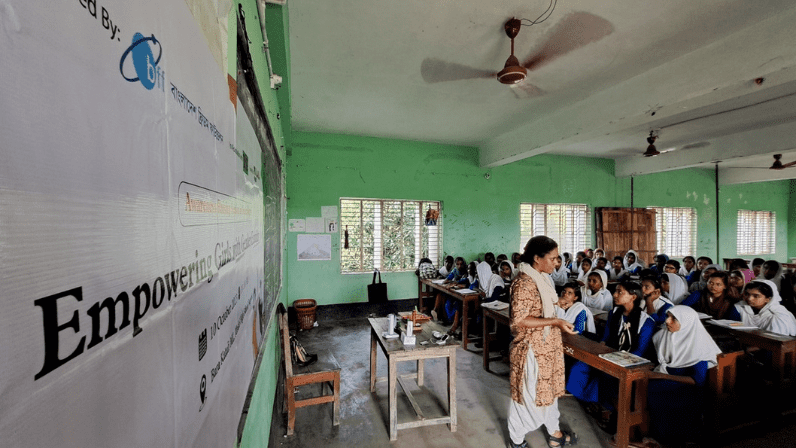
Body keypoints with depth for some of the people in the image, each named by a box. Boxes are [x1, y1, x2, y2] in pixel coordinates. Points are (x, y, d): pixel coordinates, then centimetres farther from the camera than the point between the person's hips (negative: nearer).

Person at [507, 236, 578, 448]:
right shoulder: (524, 283, -25)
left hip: (546, 346, 9)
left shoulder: (541, 278, 4)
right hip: (531, 348, -9)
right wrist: (555, 322, -26)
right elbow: (519, 320, -27)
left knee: (549, 387, 24)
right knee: (526, 392, 10)